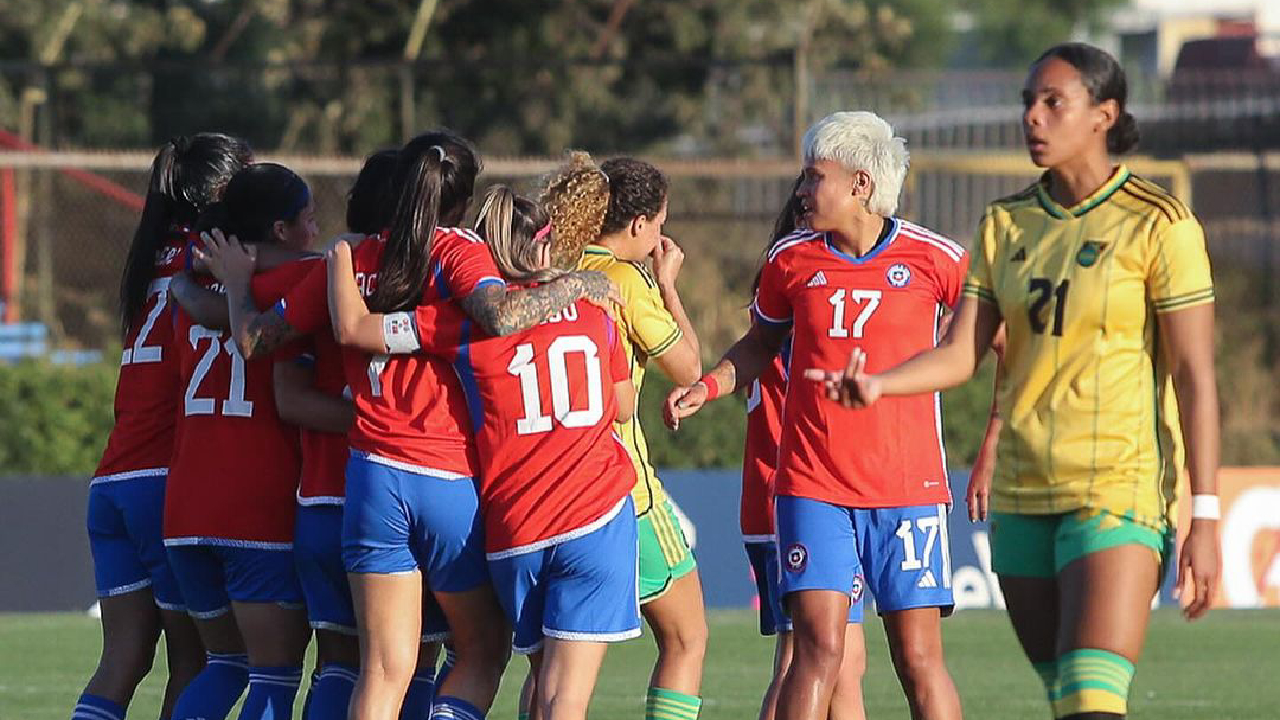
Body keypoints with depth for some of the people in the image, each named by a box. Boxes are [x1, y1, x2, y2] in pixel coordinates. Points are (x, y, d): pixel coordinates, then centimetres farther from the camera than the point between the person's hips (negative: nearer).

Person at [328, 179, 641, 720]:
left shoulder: (463, 321, -1)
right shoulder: (593, 311, 7)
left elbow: (352, 327, 0)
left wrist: (340, 257, 17)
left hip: (513, 533, 1)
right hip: (598, 516, -1)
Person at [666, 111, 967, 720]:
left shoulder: (934, 258, -2)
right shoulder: (790, 259, 5)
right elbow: (759, 348, 20)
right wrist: (707, 387, 3)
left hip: (909, 487, -1)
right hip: (812, 485, 1)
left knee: (919, 658, -1)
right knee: (819, 650, -10)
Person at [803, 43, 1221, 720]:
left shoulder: (1157, 224, -6)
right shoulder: (1006, 224, 10)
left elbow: (1194, 375, -7)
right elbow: (960, 353, 6)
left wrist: (1204, 516, -11)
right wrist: (877, 382, -15)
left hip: (1120, 490, -6)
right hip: (1022, 497, 6)